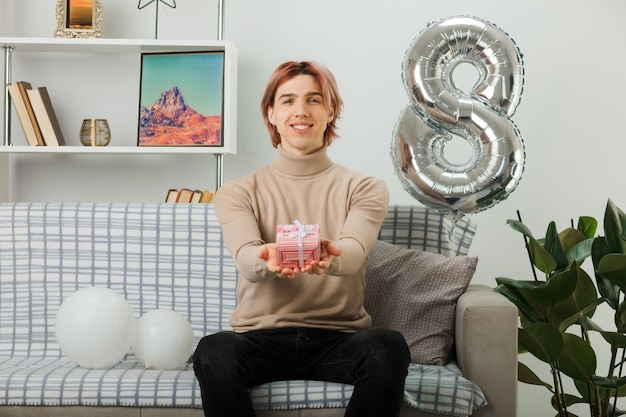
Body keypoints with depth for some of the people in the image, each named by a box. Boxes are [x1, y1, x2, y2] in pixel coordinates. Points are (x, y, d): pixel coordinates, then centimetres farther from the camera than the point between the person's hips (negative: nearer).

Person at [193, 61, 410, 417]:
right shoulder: (238, 193, 9)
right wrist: (267, 260, -36)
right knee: (214, 353, -34)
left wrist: (330, 258, -38)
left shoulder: (365, 189, 9)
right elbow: (246, 259, -10)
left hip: (339, 338, 1)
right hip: (261, 338, 0)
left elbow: (354, 251, -12)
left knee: (388, 348, -33)